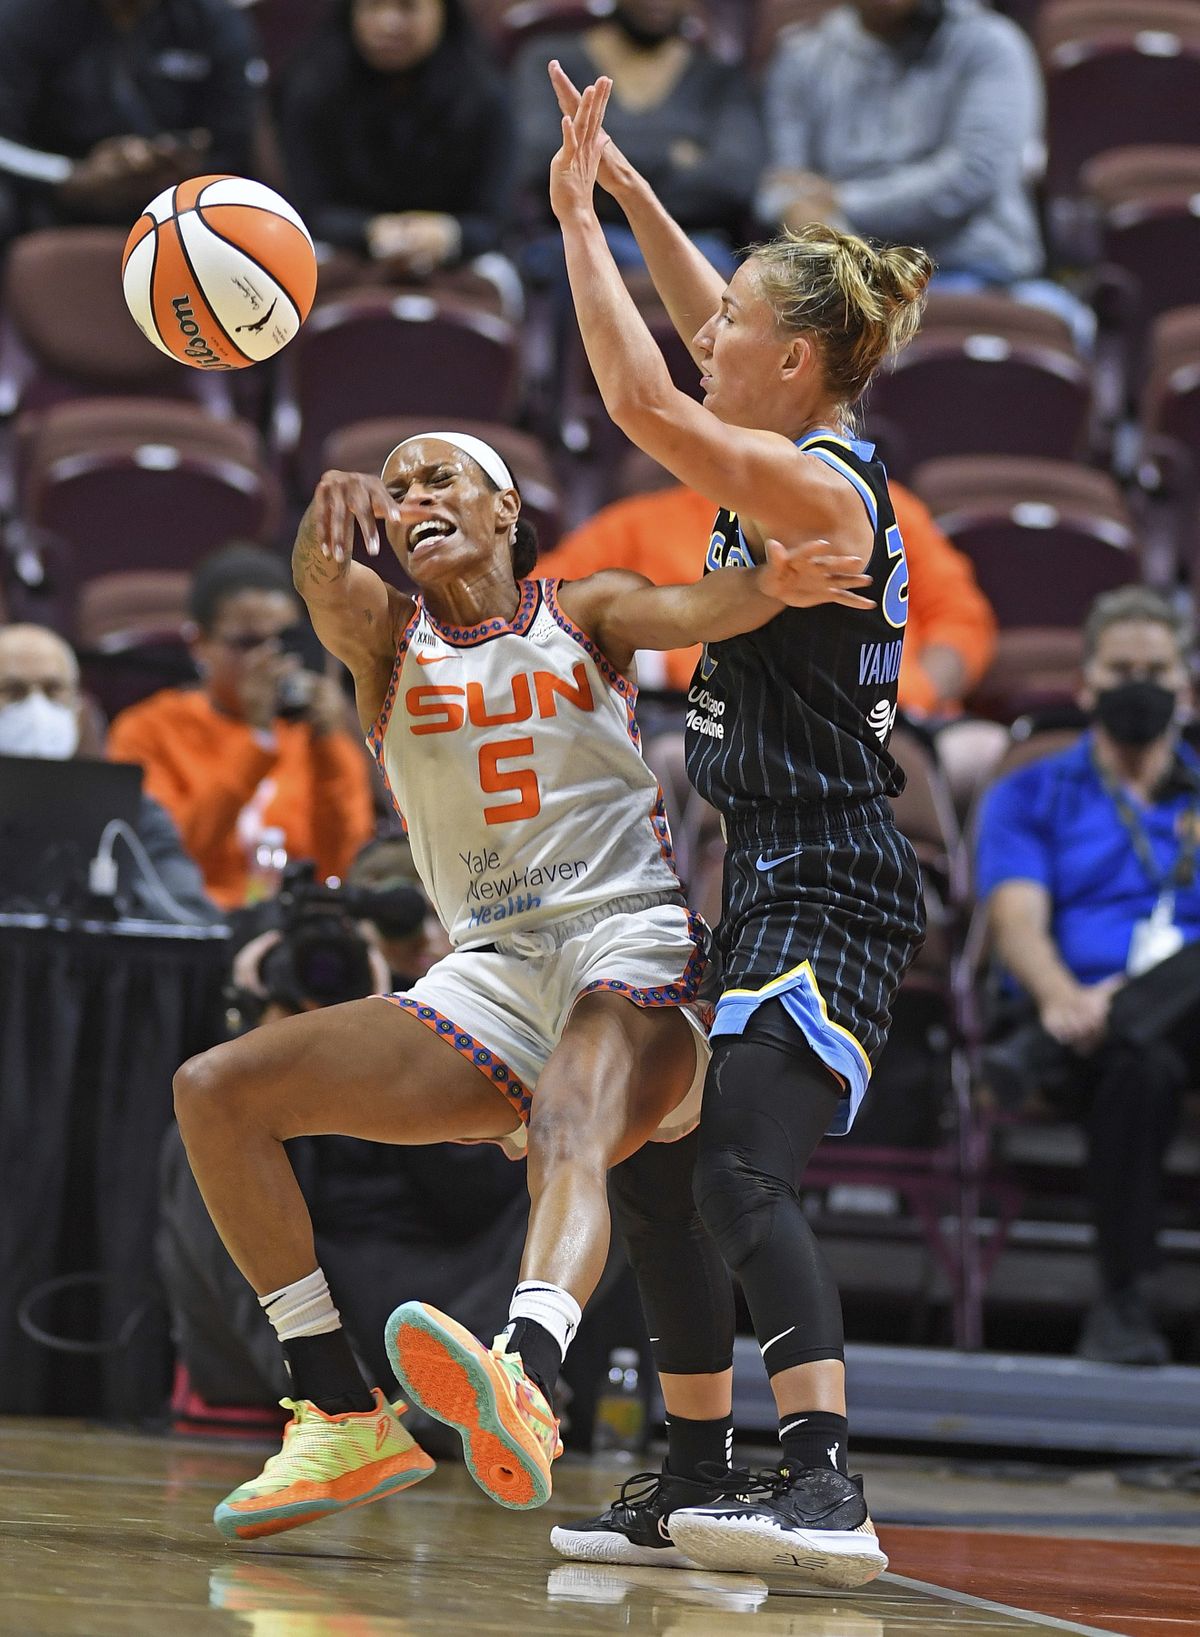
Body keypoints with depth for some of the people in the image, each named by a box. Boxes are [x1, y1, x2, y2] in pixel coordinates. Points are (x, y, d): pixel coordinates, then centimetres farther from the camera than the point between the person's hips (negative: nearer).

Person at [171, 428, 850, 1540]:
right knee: (216, 1092, -8)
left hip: (634, 944, -4)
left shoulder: (581, 614, 10)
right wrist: (331, 505, -35)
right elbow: (323, 584, -10)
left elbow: (685, 611, -12)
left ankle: (525, 1380, -69)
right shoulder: (386, 635, 13)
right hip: (493, 974, 4)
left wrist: (770, 585, -37)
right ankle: (344, 1421, -12)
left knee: (570, 1133, -37)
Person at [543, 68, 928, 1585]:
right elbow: (703, 326, 27)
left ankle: (825, 1487, -31)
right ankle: (696, 1485, 20)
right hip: (770, 878, 10)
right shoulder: (796, 460, 11)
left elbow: (641, 398, -21)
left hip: (831, 893, -10)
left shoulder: (819, 486, -15)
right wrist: (622, 185, 21)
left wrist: (575, 212, -12)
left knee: (739, 1172, -23)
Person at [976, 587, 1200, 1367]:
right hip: (1081, 1013, -1)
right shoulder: (1030, 795, 19)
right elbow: (1019, 922, 1)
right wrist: (1063, 996, -24)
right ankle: (1122, 1303, -28)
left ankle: (1035, 1057, -40)